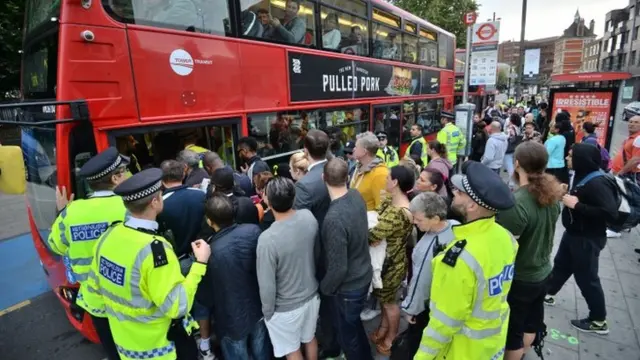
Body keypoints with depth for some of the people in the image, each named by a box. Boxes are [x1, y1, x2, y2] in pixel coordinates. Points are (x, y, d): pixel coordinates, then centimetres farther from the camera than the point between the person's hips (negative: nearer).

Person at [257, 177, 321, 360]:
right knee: (310, 338, 31)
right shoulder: (309, 217, -17)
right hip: (312, 295, 5)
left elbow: (267, 285, -23)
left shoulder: (267, 239, -34)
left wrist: (268, 311, -6)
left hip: (285, 308, -5)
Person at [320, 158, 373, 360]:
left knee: (347, 333, 19)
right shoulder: (357, 196, -11)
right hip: (363, 276, 8)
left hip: (347, 287, -8)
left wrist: (325, 288, -9)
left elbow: (338, 268, -28)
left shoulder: (334, 218, -35)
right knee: (354, 325, 32)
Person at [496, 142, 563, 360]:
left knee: (512, 332, 14)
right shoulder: (552, 195, -5)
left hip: (519, 279, -8)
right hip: (542, 272, 8)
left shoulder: (516, 203, -30)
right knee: (531, 322, 28)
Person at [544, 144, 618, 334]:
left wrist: (576, 205, -28)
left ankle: (599, 321, 22)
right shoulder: (582, 176, 3)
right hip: (573, 233, 9)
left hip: (588, 239, -9)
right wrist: (566, 195, -1)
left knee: (586, 278, 4)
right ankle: (548, 294, 43)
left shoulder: (597, 183, -26)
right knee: (561, 264, 23)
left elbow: (610, 212, -33)